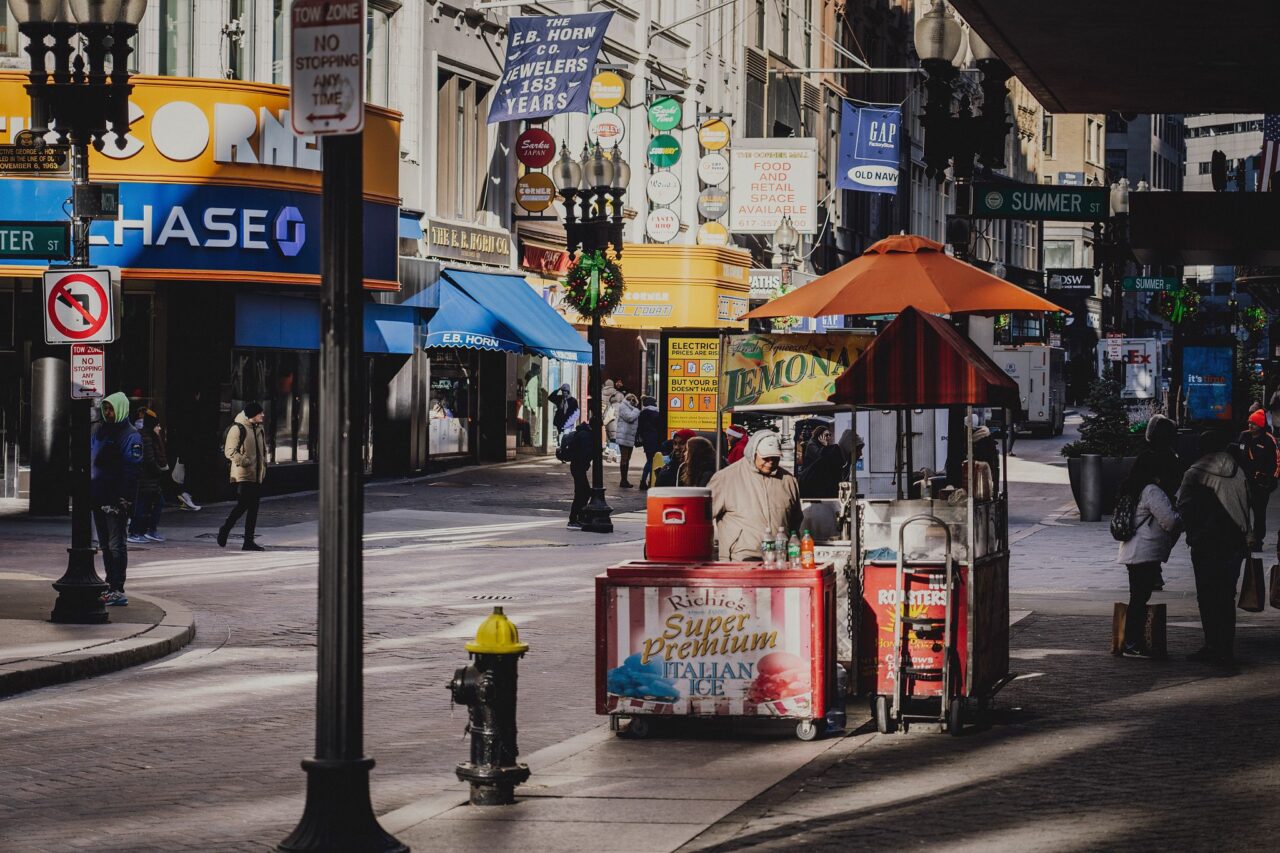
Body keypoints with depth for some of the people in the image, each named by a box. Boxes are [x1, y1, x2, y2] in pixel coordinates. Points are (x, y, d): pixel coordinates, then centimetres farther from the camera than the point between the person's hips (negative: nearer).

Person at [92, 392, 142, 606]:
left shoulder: (130, 436, -8)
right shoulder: (100, 431, 15)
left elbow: (131, 469, -13)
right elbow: (91, 461, 21)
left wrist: (124, 499, -19)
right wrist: (90, 492, 14)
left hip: (116, 500, -8)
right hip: (99, 498, 8)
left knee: (116, 545, -6)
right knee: (105, 545, 14)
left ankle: (118, 591, -6)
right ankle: (110, 586, 22)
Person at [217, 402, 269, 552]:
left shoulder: (259, 429, 16)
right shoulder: (237, 429, -9)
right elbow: (229, 451, -14)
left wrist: (263, 467, 18)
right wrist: (243, 461, -23)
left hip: (256, 476, 8)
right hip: (243, 475, -8)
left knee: (253, 508, 5)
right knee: (243, 504, -12)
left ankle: (249, 541, 8)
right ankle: (225, 529, 9)